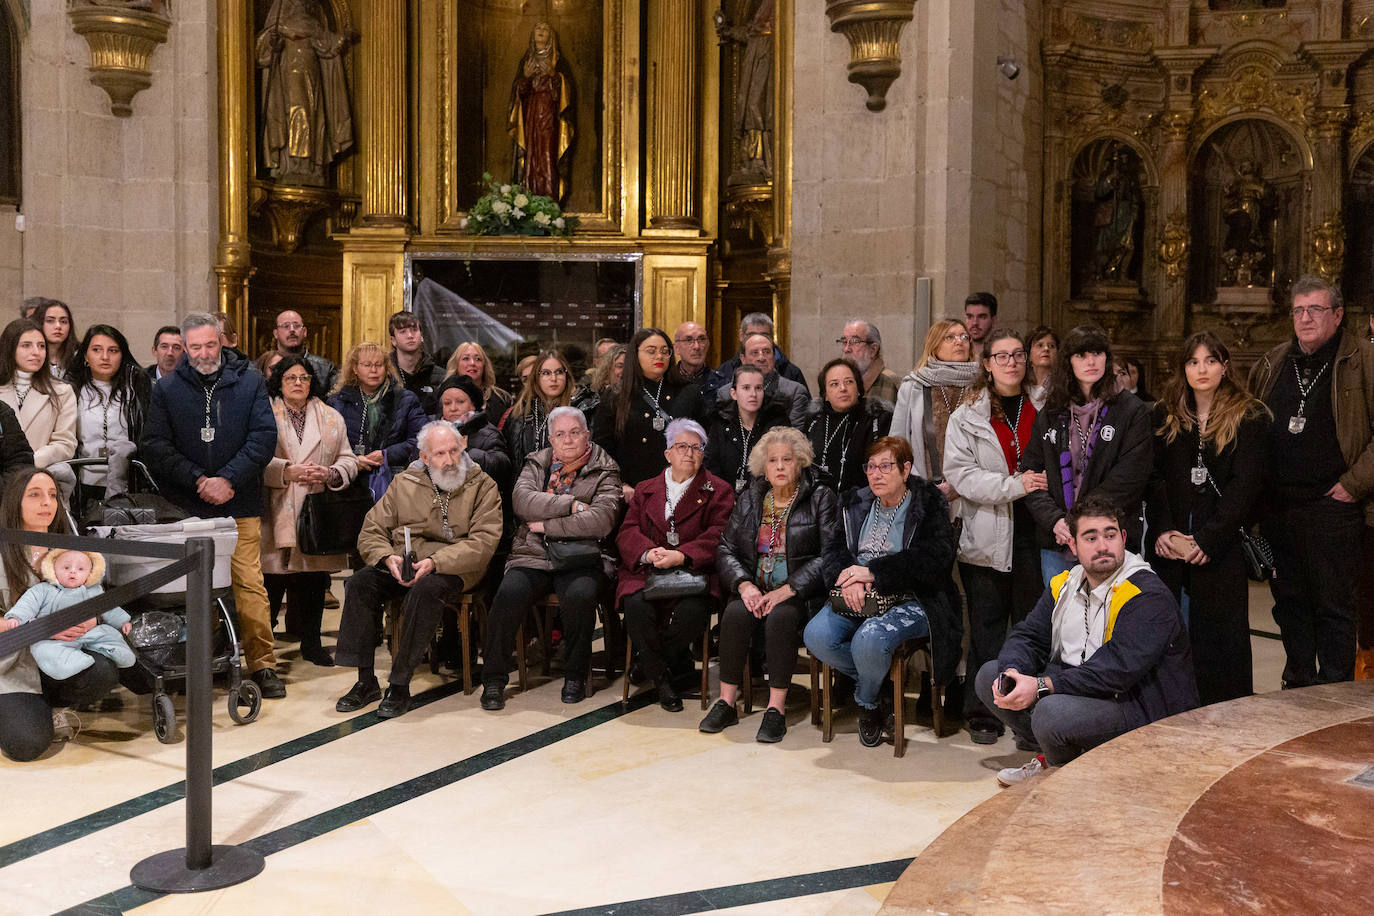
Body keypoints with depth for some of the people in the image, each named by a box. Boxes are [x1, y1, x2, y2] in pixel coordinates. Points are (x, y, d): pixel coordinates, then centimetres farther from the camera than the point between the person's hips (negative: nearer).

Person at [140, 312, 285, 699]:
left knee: (250, 583, -5)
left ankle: (262, 664, 2)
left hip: (240, 506, -1)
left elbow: (264, 437, -1)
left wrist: (228, 479, -11)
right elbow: (154, 445, 1)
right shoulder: (167, 389, 8)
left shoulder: (249, 382, 6)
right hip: (185, 507, 1)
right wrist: (197, 479, -11)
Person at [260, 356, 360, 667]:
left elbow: (348, 460, 10)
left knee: (314, 581, 6)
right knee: (272, 581, -4)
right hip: (276, 512, -3)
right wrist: (287, 471, -19)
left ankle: (311, 643, 18)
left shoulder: (332, 418, 15)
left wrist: (330, 473, -11)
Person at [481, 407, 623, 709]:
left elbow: (601, 520, -10)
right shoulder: (536, 465, 17)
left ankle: (576, 676, -10)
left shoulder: (604, 473, 7)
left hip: (582, 560, -2)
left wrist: (547, 525, -7)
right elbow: (523, 501, -3)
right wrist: (571, 505, -10)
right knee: (508, 595, -27)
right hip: (532, 557, 2)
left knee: (580, 596, -33)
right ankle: (494, 679, -11)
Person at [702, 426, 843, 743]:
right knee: (735, 613, -27)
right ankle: (726, 703, -19)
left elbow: (830, 556, -10)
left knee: (781, 617, -34)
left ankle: (776, 708, -26)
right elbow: (726, 550, 9)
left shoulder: (821, 499, 1)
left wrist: (786, 591, -19)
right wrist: (744, 585, -11)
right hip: (755, 589, 3)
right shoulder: (749, 499, 13)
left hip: (801, 594, -3)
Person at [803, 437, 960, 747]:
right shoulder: (855, 504, 16)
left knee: (868, 641, -33)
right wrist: (851, 577, -13)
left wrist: (873, 571, -17)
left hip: (909, 601, -5)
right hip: (857, 598, 5)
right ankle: (877, 686, 2)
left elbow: (937, 559, -13)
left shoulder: (929, 504, 1)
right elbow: (837, 550, 12)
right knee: (816, 636, -23)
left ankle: (867, 702, 1)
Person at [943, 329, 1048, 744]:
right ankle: (982, 714, 10)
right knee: (986, 625, 2)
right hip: (986, 535, -2)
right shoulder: (967, 415, 4)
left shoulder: (1044, 408, 10)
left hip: (1034, 530, 2)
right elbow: (959, 473, -6)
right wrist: (1013, 485, -17)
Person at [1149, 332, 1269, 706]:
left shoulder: (1250, 418, 1)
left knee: (1219, 633, -1)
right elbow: (1154, 477, 6)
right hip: (1169, 546, 3)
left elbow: (1245, 485, -7)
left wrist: (1207, 540, -14)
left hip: (1222, 546, -3)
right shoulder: (1166, 416, 12)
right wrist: (1162, 530, -9)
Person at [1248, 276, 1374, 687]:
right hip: (1277, 506, 6)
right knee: (1289, 601, 14)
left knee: (1333, 603, 1)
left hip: (1332, 505, -5)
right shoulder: (1272, 363, 13)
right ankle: (1298, 682, 27)